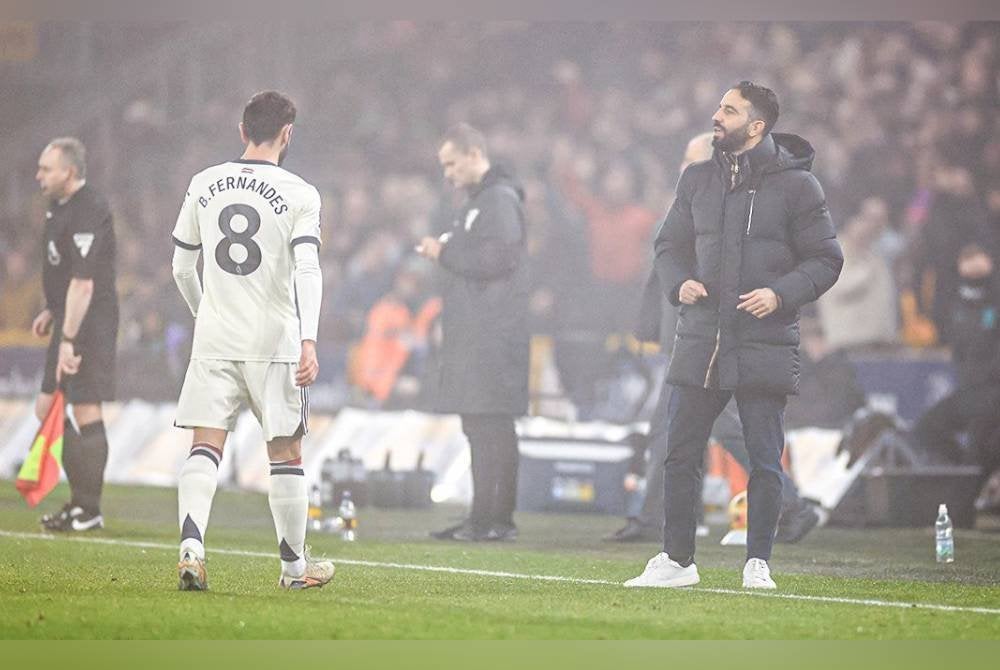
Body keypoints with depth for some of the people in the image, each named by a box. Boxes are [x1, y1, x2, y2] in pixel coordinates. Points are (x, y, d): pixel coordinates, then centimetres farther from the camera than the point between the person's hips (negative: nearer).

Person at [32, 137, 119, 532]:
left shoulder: (88, 214, -19)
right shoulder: (60, 206, 13)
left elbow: (83, 283, -24)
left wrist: (68, 340, -26)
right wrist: (52, 312, 24)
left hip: (90, 324, -11)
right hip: (68, 321, 11)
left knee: (86, 414, -8)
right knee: (47, 409, 11)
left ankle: (89, 511, -4)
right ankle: (80, 500, 17)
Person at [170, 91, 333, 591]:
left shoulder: (203, 185, 6)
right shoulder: (299, 195, -5)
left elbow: (181, 268, 13)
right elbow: (307, 270, -17)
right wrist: (309, 341, -22)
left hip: (213, 340, 3)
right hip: (275, 340, -3)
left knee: (206, 447, 0)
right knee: (286, 455, 8)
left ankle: (191, 546, -21)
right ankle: (293, 564, 17)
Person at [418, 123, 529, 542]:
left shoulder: (500, 199, -9)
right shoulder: (478, 201, 23)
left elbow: (496, 258, -20)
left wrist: (445, 253, -11)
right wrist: (445, 253, 11)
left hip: (494, 334, -11)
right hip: (474, 332, 11)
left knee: (490, 427, -11)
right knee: (482, 428, 10)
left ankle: (491, 519, -13)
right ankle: (486, 519, 13)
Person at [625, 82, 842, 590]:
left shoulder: (796, 185, -2)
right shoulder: (697, 180, 11)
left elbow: (825, 260, -1)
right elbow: (670, 245, 18)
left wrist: (781, 294, -15)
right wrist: (679, 283, -2)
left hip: (765, 347, -4)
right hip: (699, 343, 4)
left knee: (765, 461, 0)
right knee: (680, 456, 4)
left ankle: (758, 563, 10)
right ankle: (677, 559, 14)